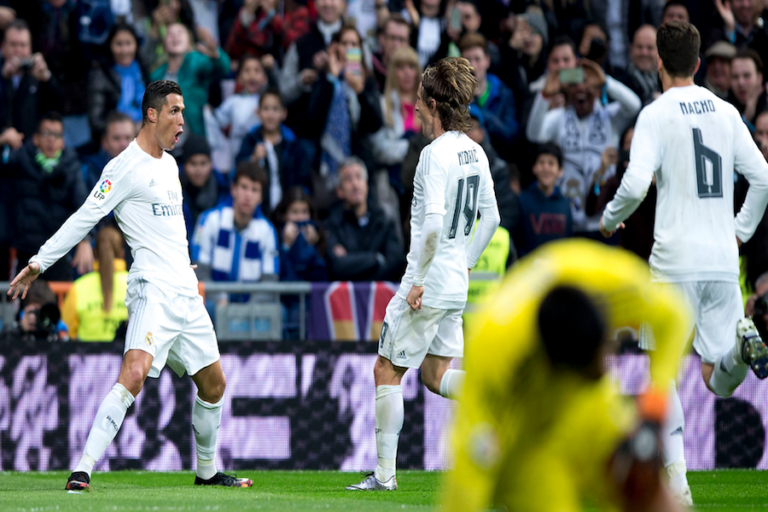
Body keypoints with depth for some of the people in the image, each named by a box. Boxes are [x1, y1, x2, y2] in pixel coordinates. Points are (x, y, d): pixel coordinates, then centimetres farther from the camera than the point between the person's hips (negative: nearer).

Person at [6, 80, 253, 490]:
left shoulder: (169, 164, 17)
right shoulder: (125, 166, -9)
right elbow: (84, 218, -10)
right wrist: (38, 264, -13)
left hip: (185, 293, 9)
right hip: (153, 290, -9)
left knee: (213, 384, 15)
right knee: (134, 374, -26)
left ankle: (207, 471, 33)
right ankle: (82, 471, -29)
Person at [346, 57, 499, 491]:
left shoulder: (436, 153, -17)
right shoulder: (474, 153, 9)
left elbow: (433, 222, -25)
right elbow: (491, 218, 16)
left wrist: (419, 280, -18)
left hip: (429, 283, -9)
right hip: (456, 284, 9)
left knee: (388, 370, 3)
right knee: (436, 374, 15)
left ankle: (385, 474, 5)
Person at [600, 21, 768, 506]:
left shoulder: (657, 114, -5)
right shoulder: (726, 112, 10)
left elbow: (636, 184, -16)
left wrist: (609, 220, 3)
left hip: (675, 261, -4)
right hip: (723, 261, 4)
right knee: (718, 381, 9)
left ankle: (677, 480, -2)